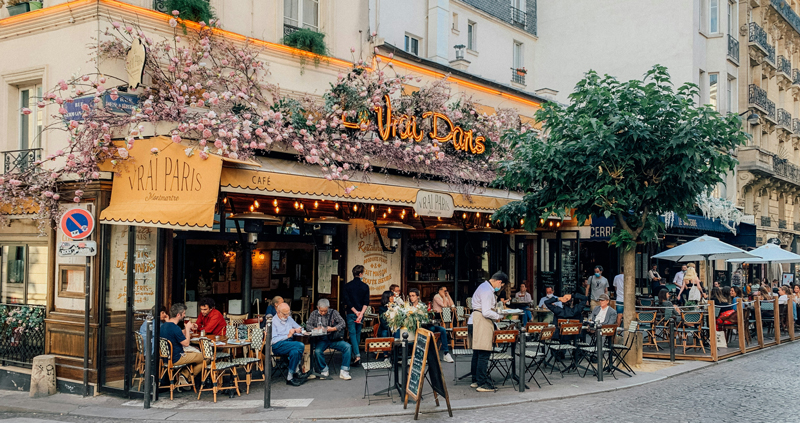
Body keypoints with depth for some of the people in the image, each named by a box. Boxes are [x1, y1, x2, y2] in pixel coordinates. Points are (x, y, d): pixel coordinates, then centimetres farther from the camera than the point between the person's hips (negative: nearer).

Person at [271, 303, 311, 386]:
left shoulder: (289, 319, 20)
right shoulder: (273, 322, -1)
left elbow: (299, 328, 29)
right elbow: (273, 340, -12)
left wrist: (298, 330, 4)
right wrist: (287, 336, -14)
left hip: (289, 343, 6)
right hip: (277, 346, -6)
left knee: (295, 352, -31)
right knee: (300, 345, -29)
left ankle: (290, 377, -24)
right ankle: (296, 372, -20)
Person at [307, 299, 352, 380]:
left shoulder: (333, 312, 6)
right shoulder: (314, 314, 10)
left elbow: (342, 323, -1)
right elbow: (308, 325, 6)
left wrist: (333, 329, -18)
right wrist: (316, 329, -14)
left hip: (334, 339, 1)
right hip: (321, 340, -1)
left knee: (348, 347, -24)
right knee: (317, 351, -33)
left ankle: (344, 372, -20)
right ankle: (324, 370, -7)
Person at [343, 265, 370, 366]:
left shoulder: (347, 286, -4)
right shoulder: (365, 286, -1)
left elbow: (347, 301, -9)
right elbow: (366, 302, -7)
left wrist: (356, 312, -7)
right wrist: (361, 313, -12)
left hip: (351, 313, -2)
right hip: (361, 313, 2)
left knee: (352, 334, -4)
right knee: (358, 333, 18)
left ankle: (357, 355, -15)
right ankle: (355, 351, 30)